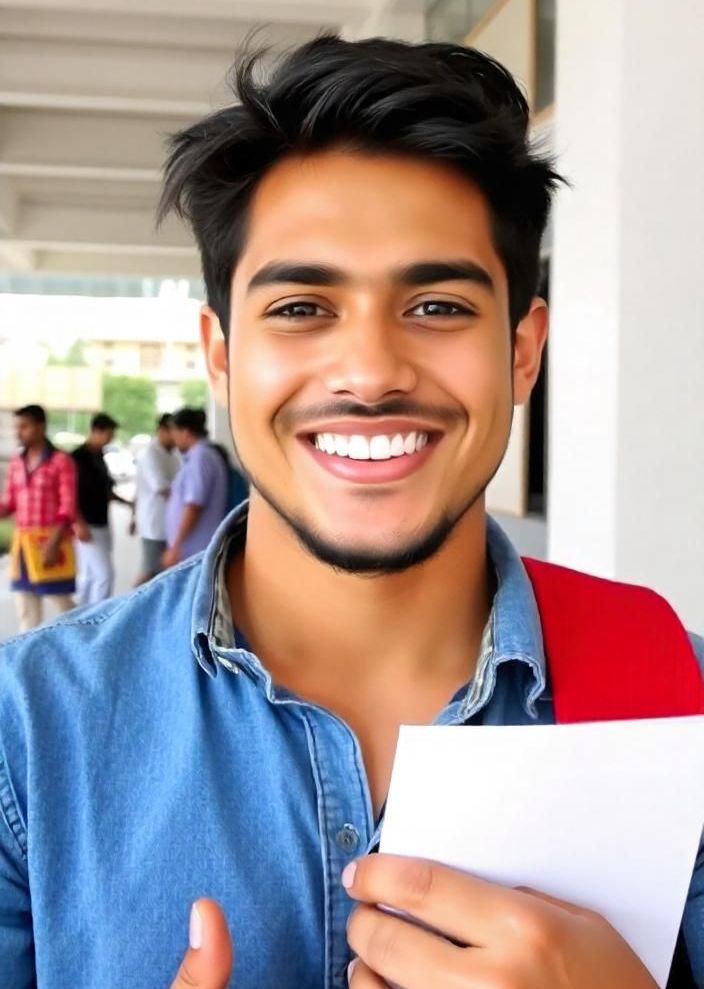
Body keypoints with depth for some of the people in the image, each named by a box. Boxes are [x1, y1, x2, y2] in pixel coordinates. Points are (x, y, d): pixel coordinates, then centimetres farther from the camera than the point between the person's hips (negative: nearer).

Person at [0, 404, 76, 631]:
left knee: (62, 603, 2)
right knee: (24, 607, 8)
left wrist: (53, 543, -20)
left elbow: (67, 508, -12)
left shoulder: (61, 461, -8)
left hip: (51, 540, -6)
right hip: (22, 542, 6)